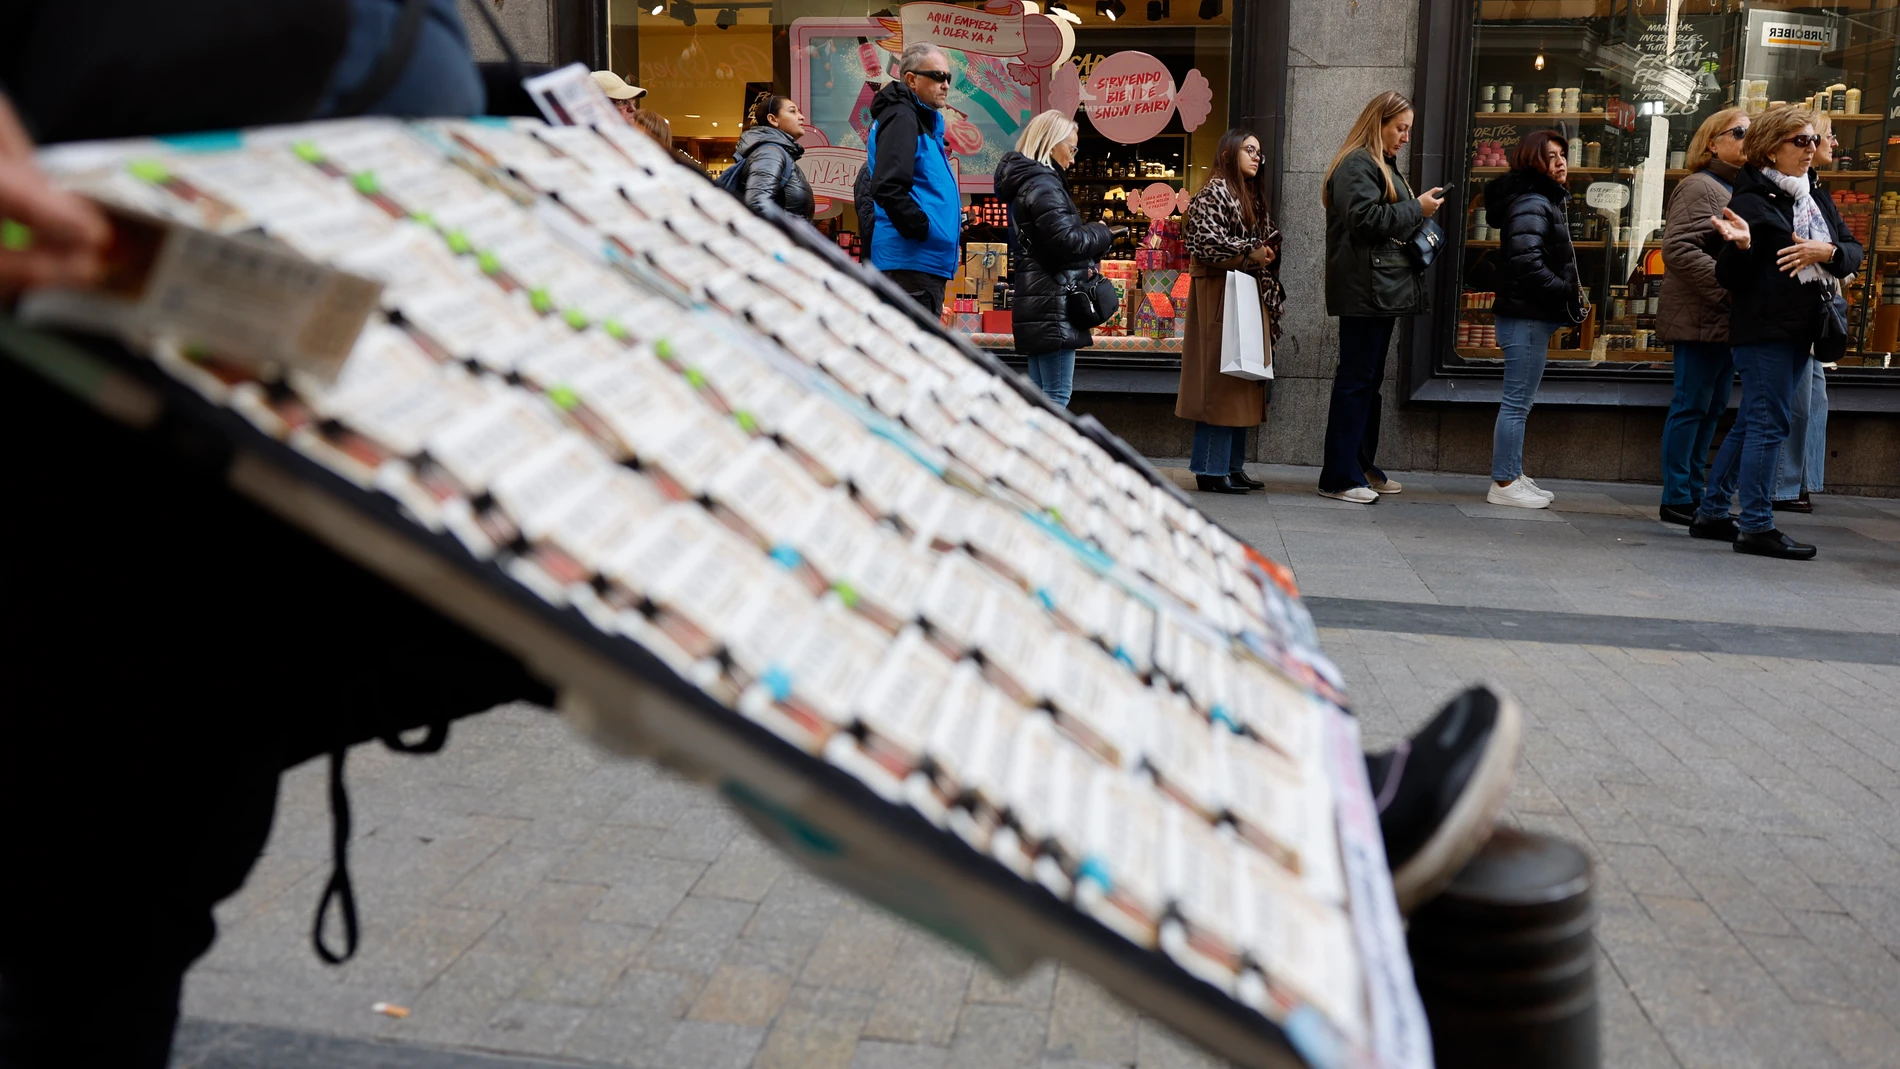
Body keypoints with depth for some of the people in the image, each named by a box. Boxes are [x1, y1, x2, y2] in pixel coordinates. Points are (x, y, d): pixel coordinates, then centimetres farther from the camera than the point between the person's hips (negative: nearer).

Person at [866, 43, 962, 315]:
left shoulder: (921, 119, 22)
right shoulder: (902, 117, -9)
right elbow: (888, 188, -22)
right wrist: (923, 229, -16)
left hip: (926, 260, 11)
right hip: (913, 259, -11)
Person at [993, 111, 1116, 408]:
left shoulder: (1026, 180, 19)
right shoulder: (1042, 184, -13)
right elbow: (1065, 240, -20)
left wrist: (1091, 232, 9)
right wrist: (1102, 233, -3)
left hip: (1037, 301, 10)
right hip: (1053, 300, -10)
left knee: (1039, 394, 13)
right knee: (1056, 397, -9)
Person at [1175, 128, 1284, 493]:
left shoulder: (1252, 197, 22)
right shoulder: (1214, 193, -7)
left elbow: (1264, 239, 29)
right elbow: (1205, 240, -17)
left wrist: (1268, 250, 8)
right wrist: (1250, 253, -16)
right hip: (1220, 294, -10)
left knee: (1242, 381, 8)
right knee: (1220, 379, -10)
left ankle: (1232, 465, 13)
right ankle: (1211, 469, -7)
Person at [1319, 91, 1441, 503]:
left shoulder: (1383, 166, 23)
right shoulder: (1356, 165, -9)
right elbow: (1365, 219, -21)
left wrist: (1419, 211, 12)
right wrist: (1417, 208, -14)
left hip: (1382, 290, 11)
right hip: (1364, 290, -11)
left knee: (1369, 379, 13)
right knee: (1356, 379, -9)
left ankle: (1363, 467, 21)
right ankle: (1340, 477, -6)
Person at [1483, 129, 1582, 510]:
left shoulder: (1544, 201, 19)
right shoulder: (1532, 204, -14)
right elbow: (1527, 262, -25)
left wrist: (1568, 297, 9)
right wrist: (1567, 294, -17)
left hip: (1532, 316, 11)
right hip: (1527, 316, -11)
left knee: (1519, 402, 14)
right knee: (1517, 402, -6)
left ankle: (1512, 476, 22)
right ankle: (1504, 483, -2)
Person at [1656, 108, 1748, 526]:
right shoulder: (1700, 187, -9)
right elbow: (1678, 248, -20)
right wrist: (1727, 289, -22)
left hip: (1726, 320, 9)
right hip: (1702, 318, -9)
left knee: (1711, 408, 12)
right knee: (1692, 406, -4)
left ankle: (1695, 493, 20)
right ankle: (1676, 500, 2)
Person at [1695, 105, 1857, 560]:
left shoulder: (1812, 198, 16)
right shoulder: (1751, 201, -7)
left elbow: (1854, 254, 12)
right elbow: (1731, 278, -10)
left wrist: (1828, 252, -9)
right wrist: (1740, 245, -29)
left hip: (1800, 329, 8)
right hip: (1764, 329, -8)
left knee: (1751, 423, 11)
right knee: (1767, 424, -7)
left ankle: (1711, 514, 18)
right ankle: (1756, 527, -2)